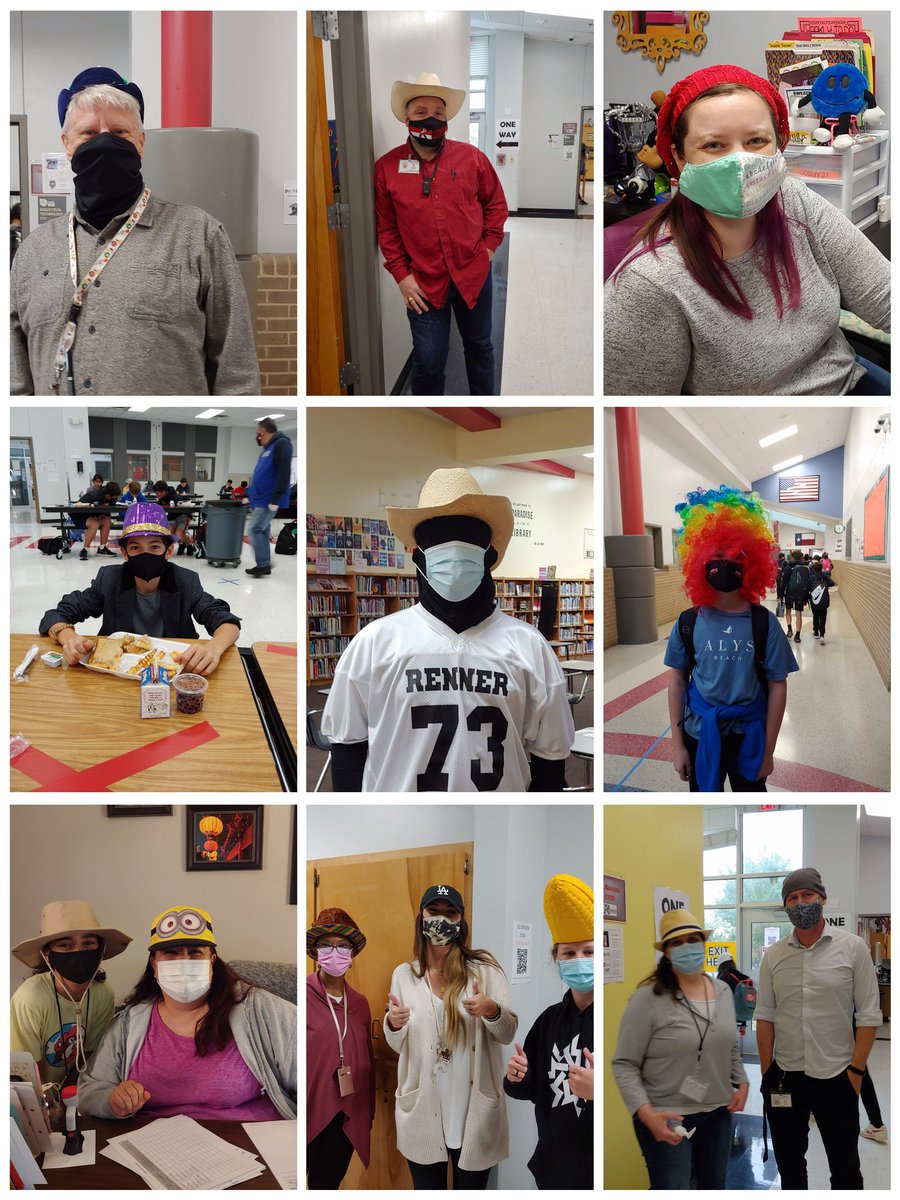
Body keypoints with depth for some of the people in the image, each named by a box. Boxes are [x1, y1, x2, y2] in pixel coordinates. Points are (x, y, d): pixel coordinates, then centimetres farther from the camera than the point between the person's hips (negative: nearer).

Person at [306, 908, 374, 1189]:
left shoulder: (359, 1003, 9)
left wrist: (369, 1115, 13)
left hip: (347, 1121, 5)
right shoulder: (305, 995, -10)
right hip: (309, 1116, -5)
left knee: (327, 1185, 14)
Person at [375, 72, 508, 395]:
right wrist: (401, 275, -5)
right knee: (428, 360, -1)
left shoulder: (472, 157, -2)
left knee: (479, 346, 18)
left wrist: (488, 247, 1)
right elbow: (385, 226, 0)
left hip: (474, 275, 2)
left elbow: (496, 204, 9)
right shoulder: (387, 166, -4)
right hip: (423, 283, -2)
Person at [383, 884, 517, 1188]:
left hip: (474, 1109, -1)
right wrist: (393, 1024, -15)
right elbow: (398, 1046, 8)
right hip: (422, 1110, 1)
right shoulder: (403, 974, 1)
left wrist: (492, 1010, -24)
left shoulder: (485, 968, -5)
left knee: (471, 1187, 13)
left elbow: (508, 1034, -3)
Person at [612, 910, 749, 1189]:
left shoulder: (723, 991, 3)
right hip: (666, 1117, -6)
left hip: (718, 1112, 6)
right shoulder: (648, 998, -17)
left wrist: (742, 1083, 4)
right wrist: (646, 1115, -25)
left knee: (715, 1187, 19)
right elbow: (624, 1064, -16)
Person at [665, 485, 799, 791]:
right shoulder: (689, 622, -5)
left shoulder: (764, 623, -8)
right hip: (700, 734, 1)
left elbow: (777, 686, -5)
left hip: (748, 735, -1)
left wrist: (769, 749, -6)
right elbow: (677, 681, 2)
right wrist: (677, 743, 0)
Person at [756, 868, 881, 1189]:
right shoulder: (773, 955, 3)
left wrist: (856, 1069, -9)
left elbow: (869, 1015, -6)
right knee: (789, 1165, 15)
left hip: (836, 1078, -3)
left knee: (845, 1167, 8)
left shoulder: (853, 948, -5)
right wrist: (766, 1072, 1)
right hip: (784, 1078, 3)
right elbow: (765, 1017, 6)